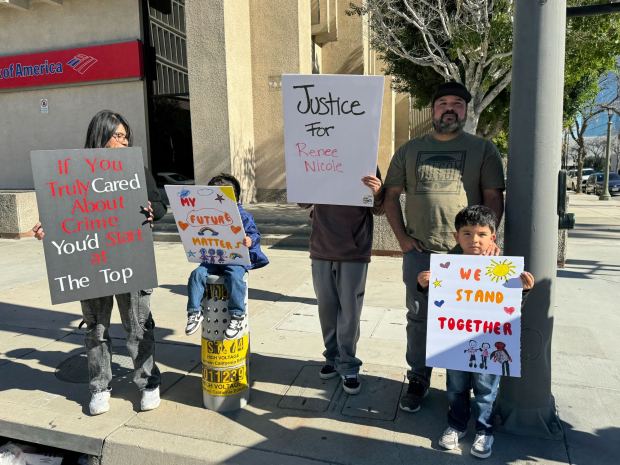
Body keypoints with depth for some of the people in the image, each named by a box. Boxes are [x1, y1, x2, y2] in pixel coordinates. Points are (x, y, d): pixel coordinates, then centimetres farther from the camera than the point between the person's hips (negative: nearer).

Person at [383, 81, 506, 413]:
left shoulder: (483, 150, 5)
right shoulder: (410, 150, 10)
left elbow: (494, 198, 1)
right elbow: (391, 195, 10)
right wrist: (401, 237, 0)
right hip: (418, 251, 2)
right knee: (419, 319, 10)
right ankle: (418, 381, 26)